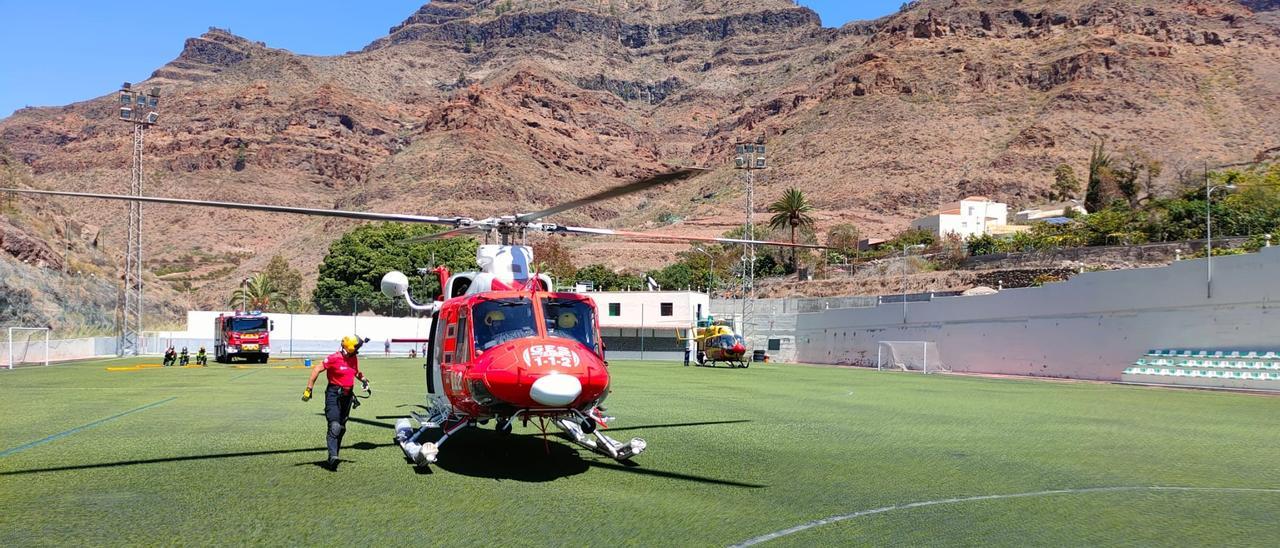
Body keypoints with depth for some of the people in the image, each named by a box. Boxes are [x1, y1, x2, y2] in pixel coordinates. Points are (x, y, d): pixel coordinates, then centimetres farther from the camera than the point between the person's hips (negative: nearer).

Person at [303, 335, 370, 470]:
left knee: (342, 428, 13)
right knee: (334, 426, -18)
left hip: (347, 396, 8)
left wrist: (363, 379, 4)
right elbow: (316, 369, -12)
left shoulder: (354, 359, 5)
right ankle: (333, 457, -22)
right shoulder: (334, 358, -17)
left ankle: (333, 457, 24)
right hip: (334, 394, -8)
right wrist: (308, 389, -13)